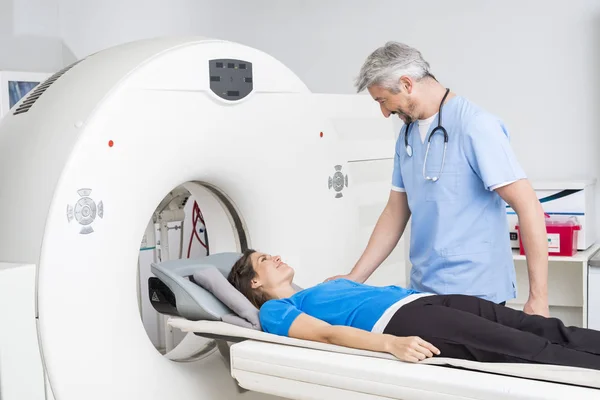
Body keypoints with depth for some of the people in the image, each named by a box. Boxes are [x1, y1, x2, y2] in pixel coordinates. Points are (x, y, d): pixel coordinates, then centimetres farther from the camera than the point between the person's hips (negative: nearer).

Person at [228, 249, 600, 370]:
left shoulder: (324, 287, 36)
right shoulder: (275, 311, 11)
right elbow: (327, 333, -7)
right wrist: (391, 343, -26)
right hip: (400, 320, -8)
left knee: (549, 330, -12)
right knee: (531, 350, -24)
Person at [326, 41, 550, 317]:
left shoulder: (474, 125, -14)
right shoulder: (407, 133, 9)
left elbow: (528, 207, -16)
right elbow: (396, 212, 14)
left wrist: (538, 299, -19)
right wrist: (354, 279, 9)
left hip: (474, 295, -6)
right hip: (423, 292, 7)